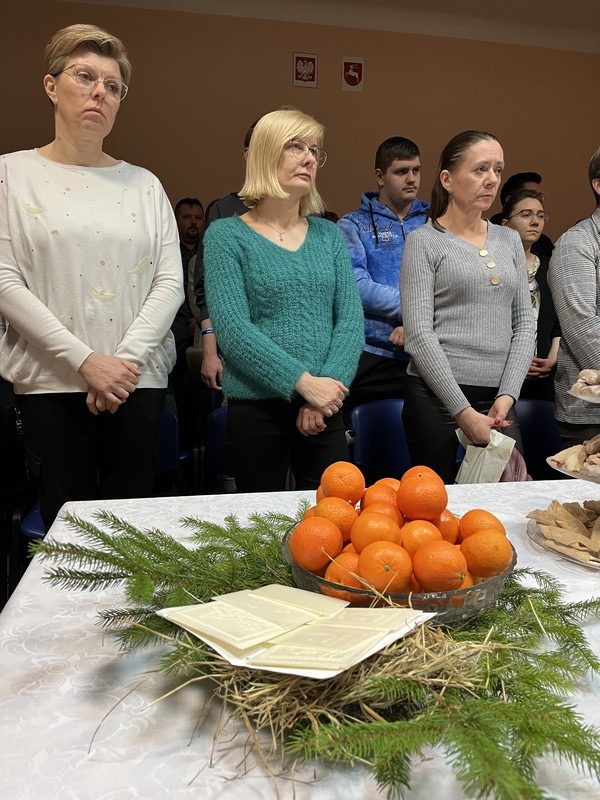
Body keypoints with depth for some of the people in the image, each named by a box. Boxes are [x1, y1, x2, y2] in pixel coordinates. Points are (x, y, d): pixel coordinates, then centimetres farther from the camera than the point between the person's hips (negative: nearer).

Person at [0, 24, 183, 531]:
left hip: (139, 382, 2)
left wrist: (128, 360, -9)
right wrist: (84, 361, -14)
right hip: (50, 382, -1)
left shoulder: (144, 184, 10)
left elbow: (171, 283, 3)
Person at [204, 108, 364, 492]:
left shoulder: (329, 235, 10)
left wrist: (330, 383, -13)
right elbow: (232, 328, -13)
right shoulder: (226, 235, -2)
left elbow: (351, 320, 3)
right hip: (256, 409, -3)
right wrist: (304, 383, -19)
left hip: (325, 410, 3)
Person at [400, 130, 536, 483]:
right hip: (438, 397, -4)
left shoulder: (509, 240, 14)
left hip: (499, 399, 5)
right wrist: (463, 411, -13)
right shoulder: (424, 242, -2)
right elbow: (419, 335, -10)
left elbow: (525, 322, 11)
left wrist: (508, 394, -3)